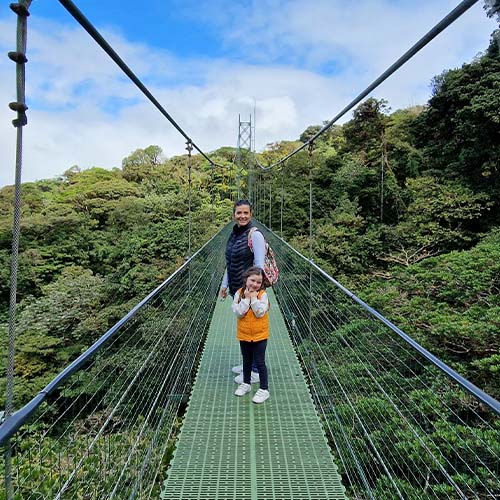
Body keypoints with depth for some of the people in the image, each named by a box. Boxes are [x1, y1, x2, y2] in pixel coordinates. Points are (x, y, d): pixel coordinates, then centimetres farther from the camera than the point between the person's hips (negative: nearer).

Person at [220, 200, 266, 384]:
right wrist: (225, 284, 19)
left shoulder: (255, 235, -14)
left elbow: (259, 265, -18)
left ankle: (255, 371, 18)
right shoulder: (233, 234, 9)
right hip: (237, 289, 8)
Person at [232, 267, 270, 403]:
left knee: (260, 362, 5)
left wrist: (253, 298, -24)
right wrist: (246, 298, -22)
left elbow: (260, 313, -22)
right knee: (246, 361, 21)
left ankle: (264, 389, 19)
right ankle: (246, 384, 40)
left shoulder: (262, 294, -13)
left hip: (259, 335, -3)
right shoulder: (239, 293, -8)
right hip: (244, 334, 3)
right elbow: (238, 312, -17)